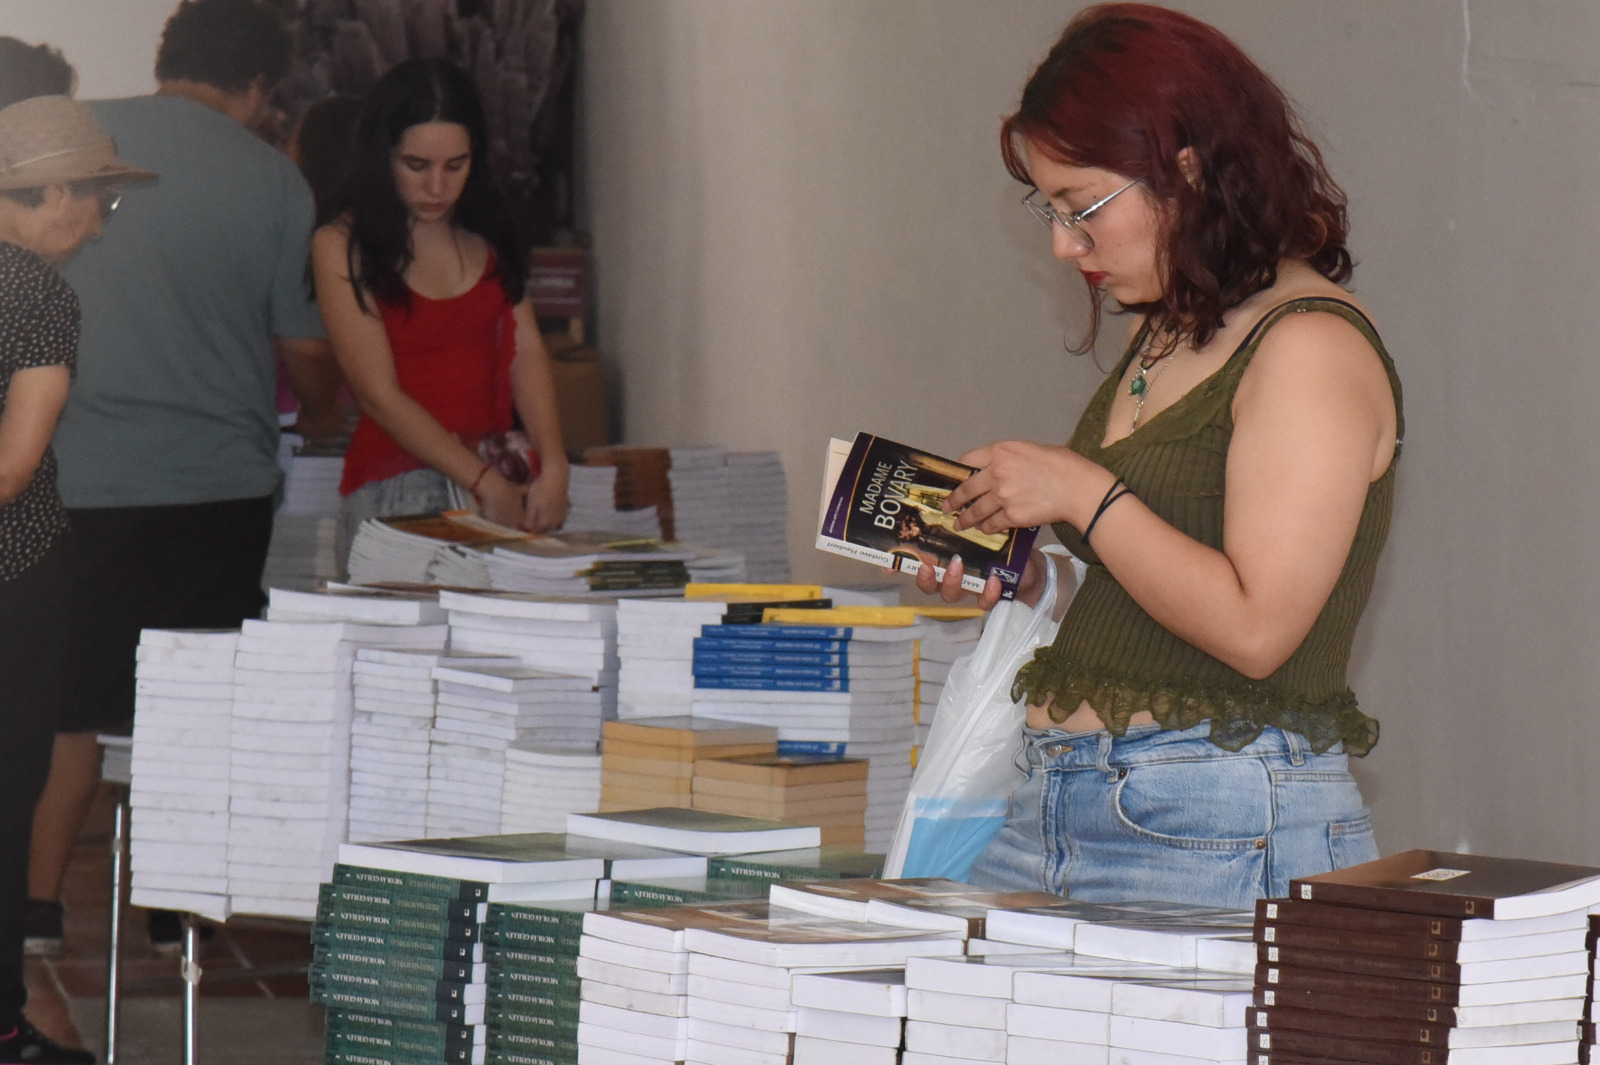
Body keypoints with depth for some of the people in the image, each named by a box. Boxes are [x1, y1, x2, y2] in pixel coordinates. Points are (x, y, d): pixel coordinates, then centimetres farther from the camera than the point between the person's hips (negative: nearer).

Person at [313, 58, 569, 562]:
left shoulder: (487, 233, 14)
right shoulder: (342, 247, -4)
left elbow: (526, 352, 6)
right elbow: (379, 394, -8)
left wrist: (553, 468, -10)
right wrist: (487, 484, -14)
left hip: (502, 476, 4)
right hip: (396, 492, -4)